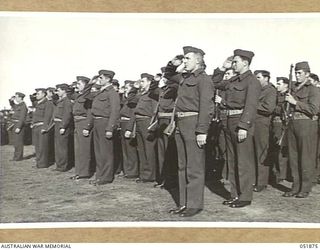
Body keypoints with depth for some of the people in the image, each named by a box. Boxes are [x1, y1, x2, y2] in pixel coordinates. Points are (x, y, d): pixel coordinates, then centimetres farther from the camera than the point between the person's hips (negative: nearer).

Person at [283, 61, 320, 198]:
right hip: (292, 124, 6)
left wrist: (295, 102, -14)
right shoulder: (293, 89, 16)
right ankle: (296, 186, 15)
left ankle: (305, 188, 5)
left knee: (306, 157, -2)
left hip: (306, 124, -6)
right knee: (293, 156, 7)